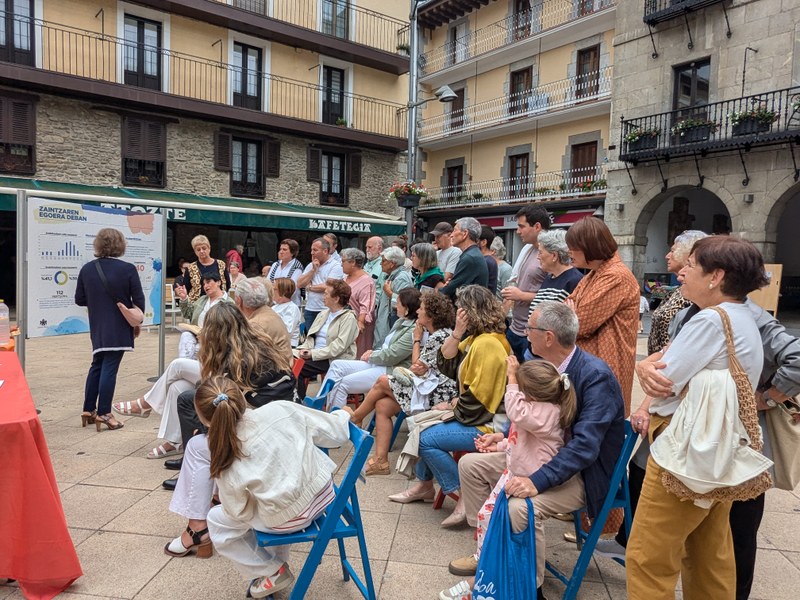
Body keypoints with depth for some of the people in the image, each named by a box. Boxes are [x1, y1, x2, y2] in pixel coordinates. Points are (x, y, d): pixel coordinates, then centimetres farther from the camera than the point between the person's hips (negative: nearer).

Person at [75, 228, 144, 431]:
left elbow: (79, 299, 6)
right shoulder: (127, 269, -13)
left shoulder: (87, 269, -1)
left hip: (97, 327, 4)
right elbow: (139, 300, -9)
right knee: (109, 368, -1)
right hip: (119, 327, -4)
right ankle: (103, 413, 1)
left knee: (97, 365, 17)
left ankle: (88, 410, 21)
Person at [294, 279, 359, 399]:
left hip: (333, 360, -7)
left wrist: (313, 353, -20)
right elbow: (310, 336, 15)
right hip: (315, 355, 7)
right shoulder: (323, 314, 19)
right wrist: (304, 349, -6)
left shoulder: (348, 318, -8)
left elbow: (339, 346, -17)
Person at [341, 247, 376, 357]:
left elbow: (365, 305, -19)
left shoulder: (366, 280, -11)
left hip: (358, 323, -8)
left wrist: (360, 322, -28)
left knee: (357, 355, -5)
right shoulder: (346, 278, 16)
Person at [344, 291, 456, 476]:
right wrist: (416, 367, -14)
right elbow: (418, 368, 12)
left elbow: (418, 368, -14)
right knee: (382, 405, -2)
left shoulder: (439, 337, -16)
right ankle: (380, 461, -2)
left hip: (436, 393, -9)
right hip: (429, 388, 9)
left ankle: (355, 418, 19)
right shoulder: (435, 334, 15)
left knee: (382, 381, -4)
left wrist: (417, 339, -2)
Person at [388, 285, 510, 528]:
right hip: (473, 414, 10)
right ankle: (424, 485, 24)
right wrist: (457, 332, -7)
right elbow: (446, 365, 4)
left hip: (487, 424, -10)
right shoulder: (475, 338, 8)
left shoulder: (487, 344, -23)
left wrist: (451, 406, -7)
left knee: (427, 438, -14)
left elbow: (476, 398, -25)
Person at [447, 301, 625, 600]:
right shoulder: (545, 365, -3)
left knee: (521, 506, -33)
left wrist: (537, 481, -37)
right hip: (542, 454, 8)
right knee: (470, 464, 3)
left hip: (584, 472, -8)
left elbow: (585, 446, -31)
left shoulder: (596, 376, -26)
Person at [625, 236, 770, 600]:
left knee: (648, 557, 0)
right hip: (719, 452, 10)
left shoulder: (711, 320, -21)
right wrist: (652, 408, 1)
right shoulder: (743, 319, 11)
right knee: (711, 556, 22)